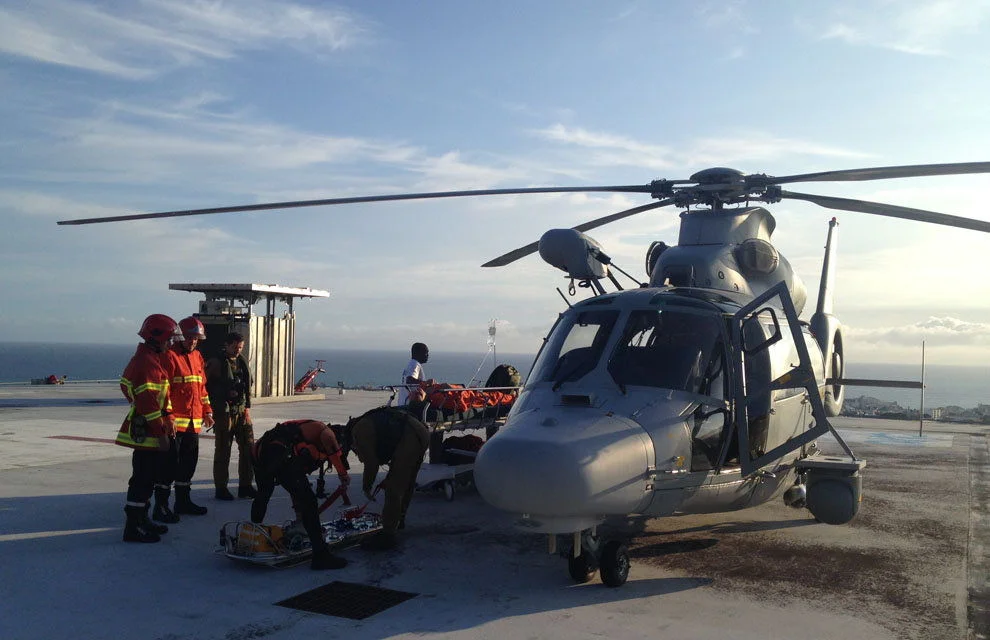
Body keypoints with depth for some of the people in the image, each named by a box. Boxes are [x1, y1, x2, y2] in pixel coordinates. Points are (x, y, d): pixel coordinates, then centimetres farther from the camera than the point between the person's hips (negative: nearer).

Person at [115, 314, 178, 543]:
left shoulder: (152, 359, 16)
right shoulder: (146, 362, -18)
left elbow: (163, 395, 22)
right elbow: (148, 402, -23)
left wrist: (168, 419, 13)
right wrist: (161, 434, -21)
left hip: (148, 430, 11)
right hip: (146, 432, -11)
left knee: (147, 476, 18)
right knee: (143, 478, -5)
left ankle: (142, 519, 29)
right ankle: (133, 528, 1)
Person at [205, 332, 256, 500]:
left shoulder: (242, 362, 13)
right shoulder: (216, 363, -7)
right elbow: (205, 386, -8)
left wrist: (247, 407, 10)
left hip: (242, 411, 6)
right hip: (224, 412, -6)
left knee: (249, 448, 6)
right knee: (222, 450, 1)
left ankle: (245, 486, 16)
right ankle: (221, 488, 10)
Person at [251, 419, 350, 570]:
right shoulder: (323, 429, 14)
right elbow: (328, 439, -16)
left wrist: (298, 511, 49)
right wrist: (342, 473, -9)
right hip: (280, 455, -9)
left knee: (263, 495, 32)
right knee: (308, 501, -4)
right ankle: (321, 555, -5)